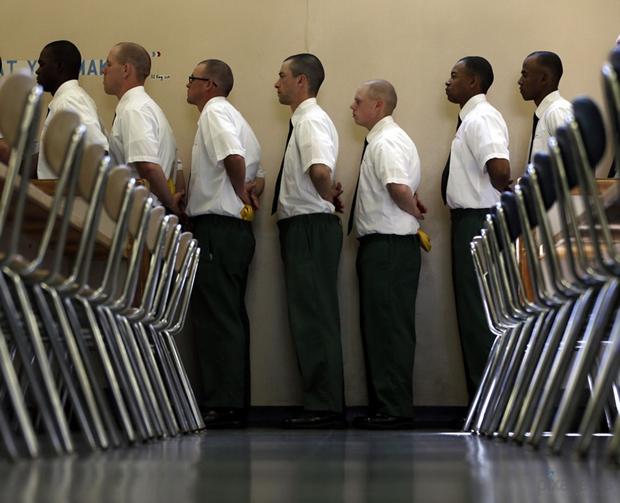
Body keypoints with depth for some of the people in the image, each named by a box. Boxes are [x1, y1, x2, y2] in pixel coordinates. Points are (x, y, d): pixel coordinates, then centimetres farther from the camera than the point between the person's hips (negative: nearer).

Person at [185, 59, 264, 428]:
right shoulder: (232, 116, 24)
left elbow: (234, 156, -25)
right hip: (235, 229, 10)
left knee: (217, 318, -10)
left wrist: (240, 190, -9)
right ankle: (234, 406, 13)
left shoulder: (214, 111, -6)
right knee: (230, 319, 10)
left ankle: (224, 407, -11)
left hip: (217, 227, -10)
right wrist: (251, 189, 7)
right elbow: (259, 174, 26)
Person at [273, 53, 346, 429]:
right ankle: (322, 403, 15)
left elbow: (321, 170, -30)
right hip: (303, 228, 10)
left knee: (314, 318, -9)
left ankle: (325, 408, -7)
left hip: (310, 227, -10)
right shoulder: (304, 120, 19)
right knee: (309, 318, 11)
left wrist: (328, 197, -12)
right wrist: (330, 196, 11)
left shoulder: (312, 120, -12)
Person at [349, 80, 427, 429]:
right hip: (382, 246, 10)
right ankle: (385, 407, 17)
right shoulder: (385, 139, 19)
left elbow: (399, 188, -29)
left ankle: (395, 410, -5)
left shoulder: (386, 141, -13)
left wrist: (414, 212, -11)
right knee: (378, 327, 12)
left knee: (390, 329, -8)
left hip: (389, 246, -10)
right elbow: (402, 189, 31)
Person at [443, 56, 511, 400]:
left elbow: (500, 168, -29)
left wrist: (501, 193, -12)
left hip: (478, 223, -10)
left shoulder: (481, 118, -14)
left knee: (479, 315, -7)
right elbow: (497, 173, 25)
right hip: (471, 223, 10)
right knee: (473, 313, 12)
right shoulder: (473, 117, 17)